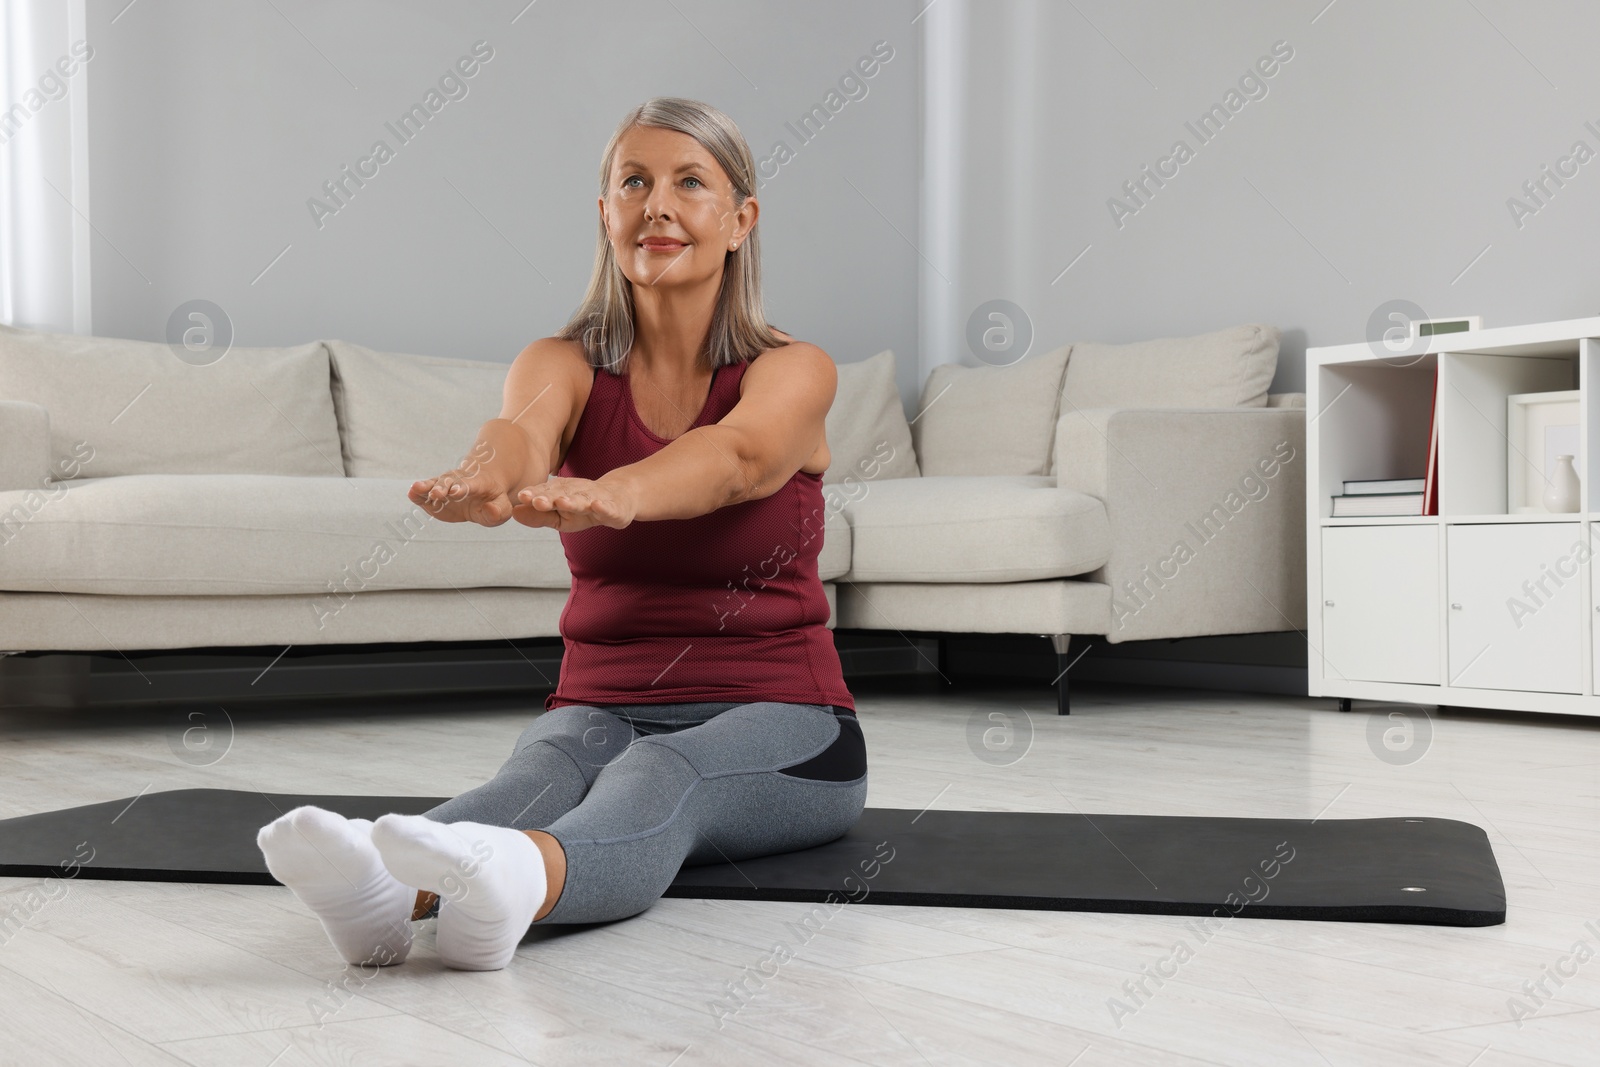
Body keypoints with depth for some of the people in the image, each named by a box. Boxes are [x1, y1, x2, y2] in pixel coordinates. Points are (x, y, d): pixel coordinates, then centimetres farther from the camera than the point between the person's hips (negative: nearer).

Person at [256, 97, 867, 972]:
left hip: (778, 726, -2)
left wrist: (615, 493, -55)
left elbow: (735, 455, -31)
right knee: (551, 763, -34)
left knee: (657, 774, -37)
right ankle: (383, 889, -66)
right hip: (603, 708, 3)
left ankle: (514, 883, -71)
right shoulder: (567, 364, 1)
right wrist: (488, 474, -52)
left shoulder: (792, 373, -5)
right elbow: (524, 426, -25)